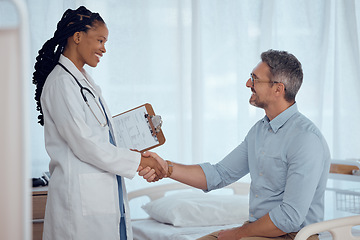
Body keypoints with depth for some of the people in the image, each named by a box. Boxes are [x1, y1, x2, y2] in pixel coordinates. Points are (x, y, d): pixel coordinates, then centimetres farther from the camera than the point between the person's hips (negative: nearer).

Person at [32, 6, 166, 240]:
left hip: (105, 194, 9)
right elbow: (83, 144, -17)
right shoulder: (61, 83, -12)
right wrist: (136, 161, -12)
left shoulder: (86, 82, 18)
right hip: (79, 198, -9)